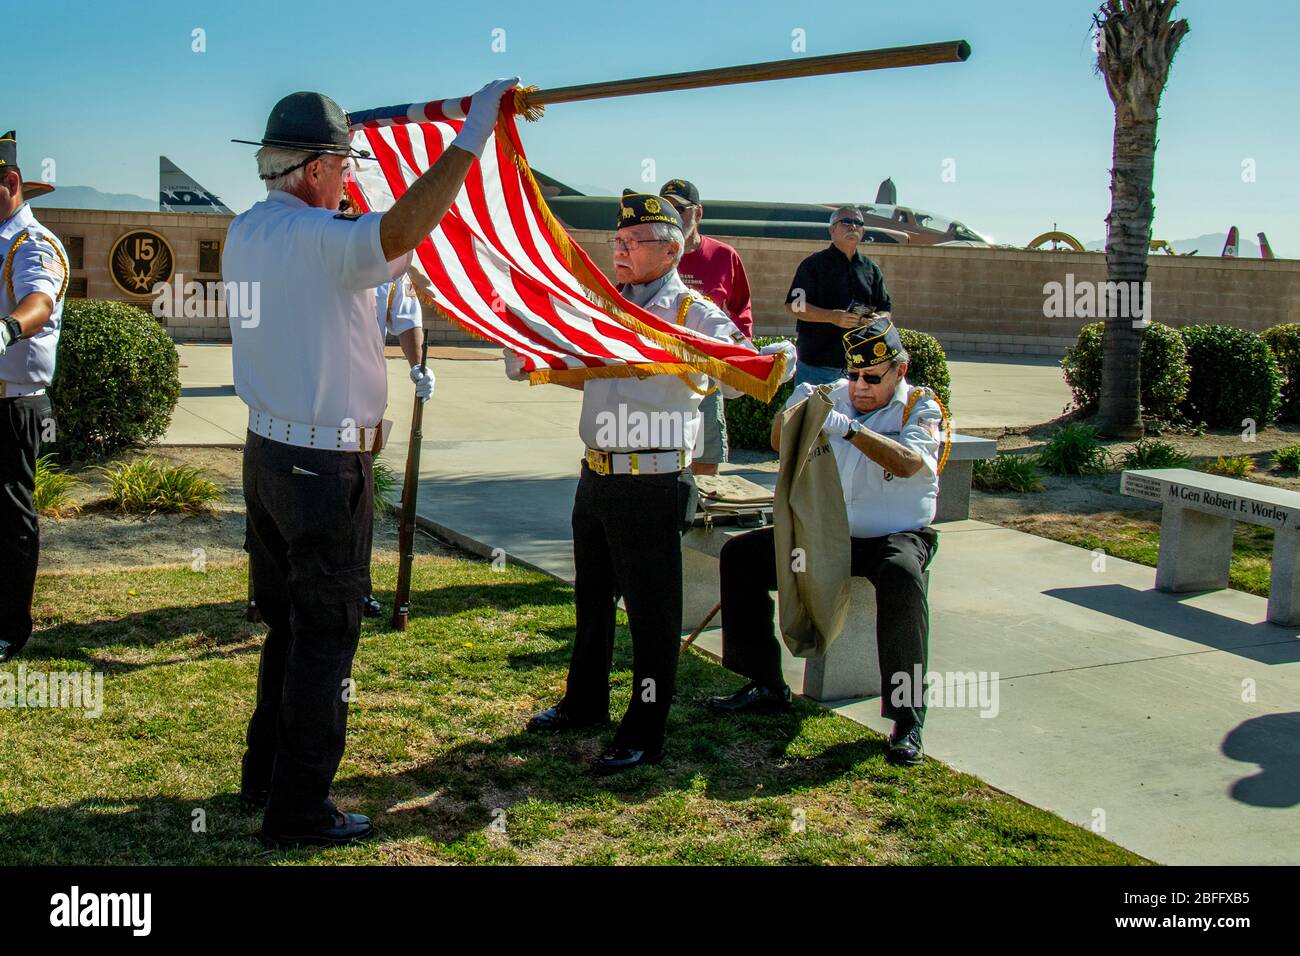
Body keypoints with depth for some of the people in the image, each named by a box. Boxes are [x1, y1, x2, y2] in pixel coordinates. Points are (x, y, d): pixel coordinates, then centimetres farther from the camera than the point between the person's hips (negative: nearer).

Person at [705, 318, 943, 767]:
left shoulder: (920, 408, -4)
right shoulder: (837, 397, 7)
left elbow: (908, 463, -25)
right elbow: (781, 444, 2)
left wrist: (848, 427, -38)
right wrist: (794, 408, -21)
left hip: (896, 536, -5)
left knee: (900, 574, -39)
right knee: (739, 554, -7)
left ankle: (907, 717, -30)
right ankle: (766, 685, 1)